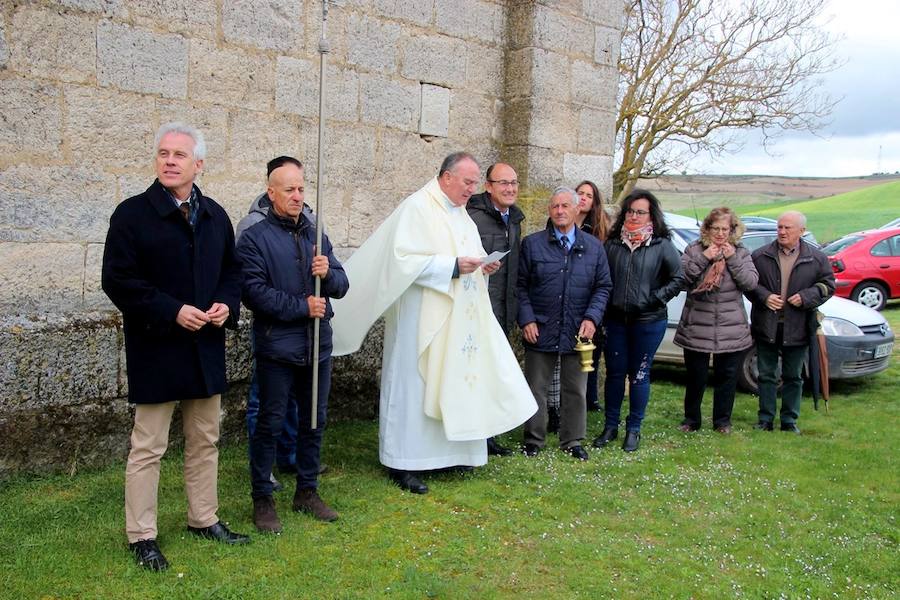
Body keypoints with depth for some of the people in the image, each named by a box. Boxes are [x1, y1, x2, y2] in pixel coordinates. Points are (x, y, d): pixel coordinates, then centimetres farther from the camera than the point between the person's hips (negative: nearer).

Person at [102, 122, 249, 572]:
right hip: (156, 348, -5)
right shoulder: (132, 214, -8)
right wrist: (172, 311, -19)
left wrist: (227, 304, -5)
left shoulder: (215, 215, 7)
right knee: (148, 447, 4)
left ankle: (204, 519, 31)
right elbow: (117, 280, -12)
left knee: (204, 441, 15)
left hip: (207, 347, 5)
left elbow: (232, 270, 15)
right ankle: (141, 536, 17)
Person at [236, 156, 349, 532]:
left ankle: (307, 491, 29)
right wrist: (302, 306, -16)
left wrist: (328, 273, -13)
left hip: (318, 345, 6)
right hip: (277, 348, -5)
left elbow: (342, 286, 9)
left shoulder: (316, 235, 12)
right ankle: (262, 498, 18)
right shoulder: (255, 238, -4)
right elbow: (254, 291, -15)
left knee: (315, 421, 13)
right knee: (271, 423, 3)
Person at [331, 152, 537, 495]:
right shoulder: (417, 208, -10)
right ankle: (403, 462, 8)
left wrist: (483, 265, 1)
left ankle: (445, 452, 23)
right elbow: (405, 260, -19)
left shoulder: (462, 213, 16)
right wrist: (453, 266, -22)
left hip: (458, 319, 8)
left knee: (453, 382, 11)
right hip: (423, 319, -8)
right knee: (414, 384, -2)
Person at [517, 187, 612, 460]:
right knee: (536, 387, 7)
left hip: (577, 332, 2)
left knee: (575, 389, 10)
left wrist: (592, 318, -5)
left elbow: (603, 286, 8)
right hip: (540, 331, -1)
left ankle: (572, 441, 25)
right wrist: (526, 319, -9)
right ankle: (534, 440, 21)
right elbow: (521, 285, 0)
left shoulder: (594, 247, 6)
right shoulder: (532, 243, 1)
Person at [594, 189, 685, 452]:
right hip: (616, 319, 2)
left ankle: (633, 429, 20)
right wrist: (608, 303, -2)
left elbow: (679, 279, 0)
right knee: (614, 373, 8)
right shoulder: (613, 244, 4)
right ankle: (610, 426, 21)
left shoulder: (662, 246, -2)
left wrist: (654, 298, -7)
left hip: (649, 321, -2)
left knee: (639, 375, 7)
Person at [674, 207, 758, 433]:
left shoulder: (741, 253, 7)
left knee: (727, 376, 9)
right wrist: (703, 258, -16)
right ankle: (691, 420, 22)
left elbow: (751, 282, -5)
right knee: (696, 376, 7)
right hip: (697, 328, -1)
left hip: (731, 330, 2)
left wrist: (733, 259, -12)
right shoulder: (694, 250, 2)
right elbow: (682, 278, -10)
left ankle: (722, 421, 24)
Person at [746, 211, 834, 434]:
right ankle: (765, 419, 19)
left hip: (797, 329, 0)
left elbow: (827, 285, 4)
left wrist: (805, 297, -11)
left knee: (793, 377, 10)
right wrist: (764, 296, -13)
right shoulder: (761, 256, 0)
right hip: (766, 326, 0)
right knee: (766, 375, 8)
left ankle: (789, 420, 22)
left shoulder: (816, 258, 1)